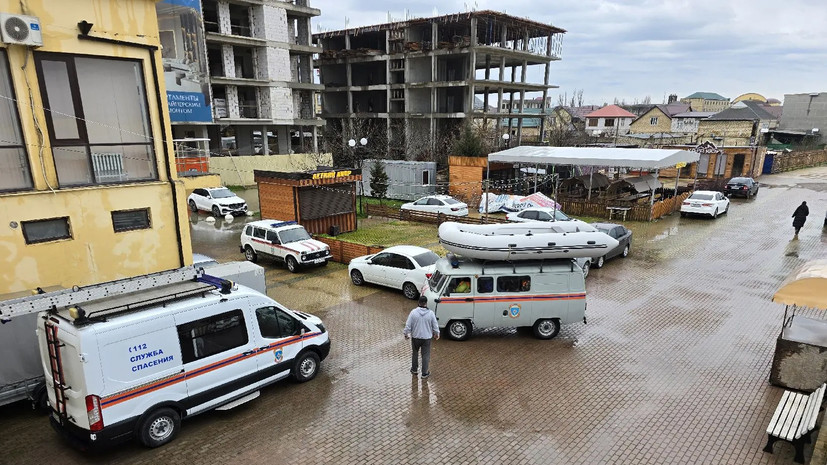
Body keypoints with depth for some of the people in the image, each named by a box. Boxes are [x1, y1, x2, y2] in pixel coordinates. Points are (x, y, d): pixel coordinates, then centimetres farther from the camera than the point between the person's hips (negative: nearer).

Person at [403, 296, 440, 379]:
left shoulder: (413, 312, -14)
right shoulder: (431, 313, -13)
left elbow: (408, 325, -10)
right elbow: (435, 326, -4)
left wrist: (406, 334, 5)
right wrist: (436, 334, 14)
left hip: (415, 337, 1)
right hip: (426, 338, -1)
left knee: (415, 353, 21)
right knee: (426, 355, 11)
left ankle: (414, 369, 36)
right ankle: (425, 373, 18)